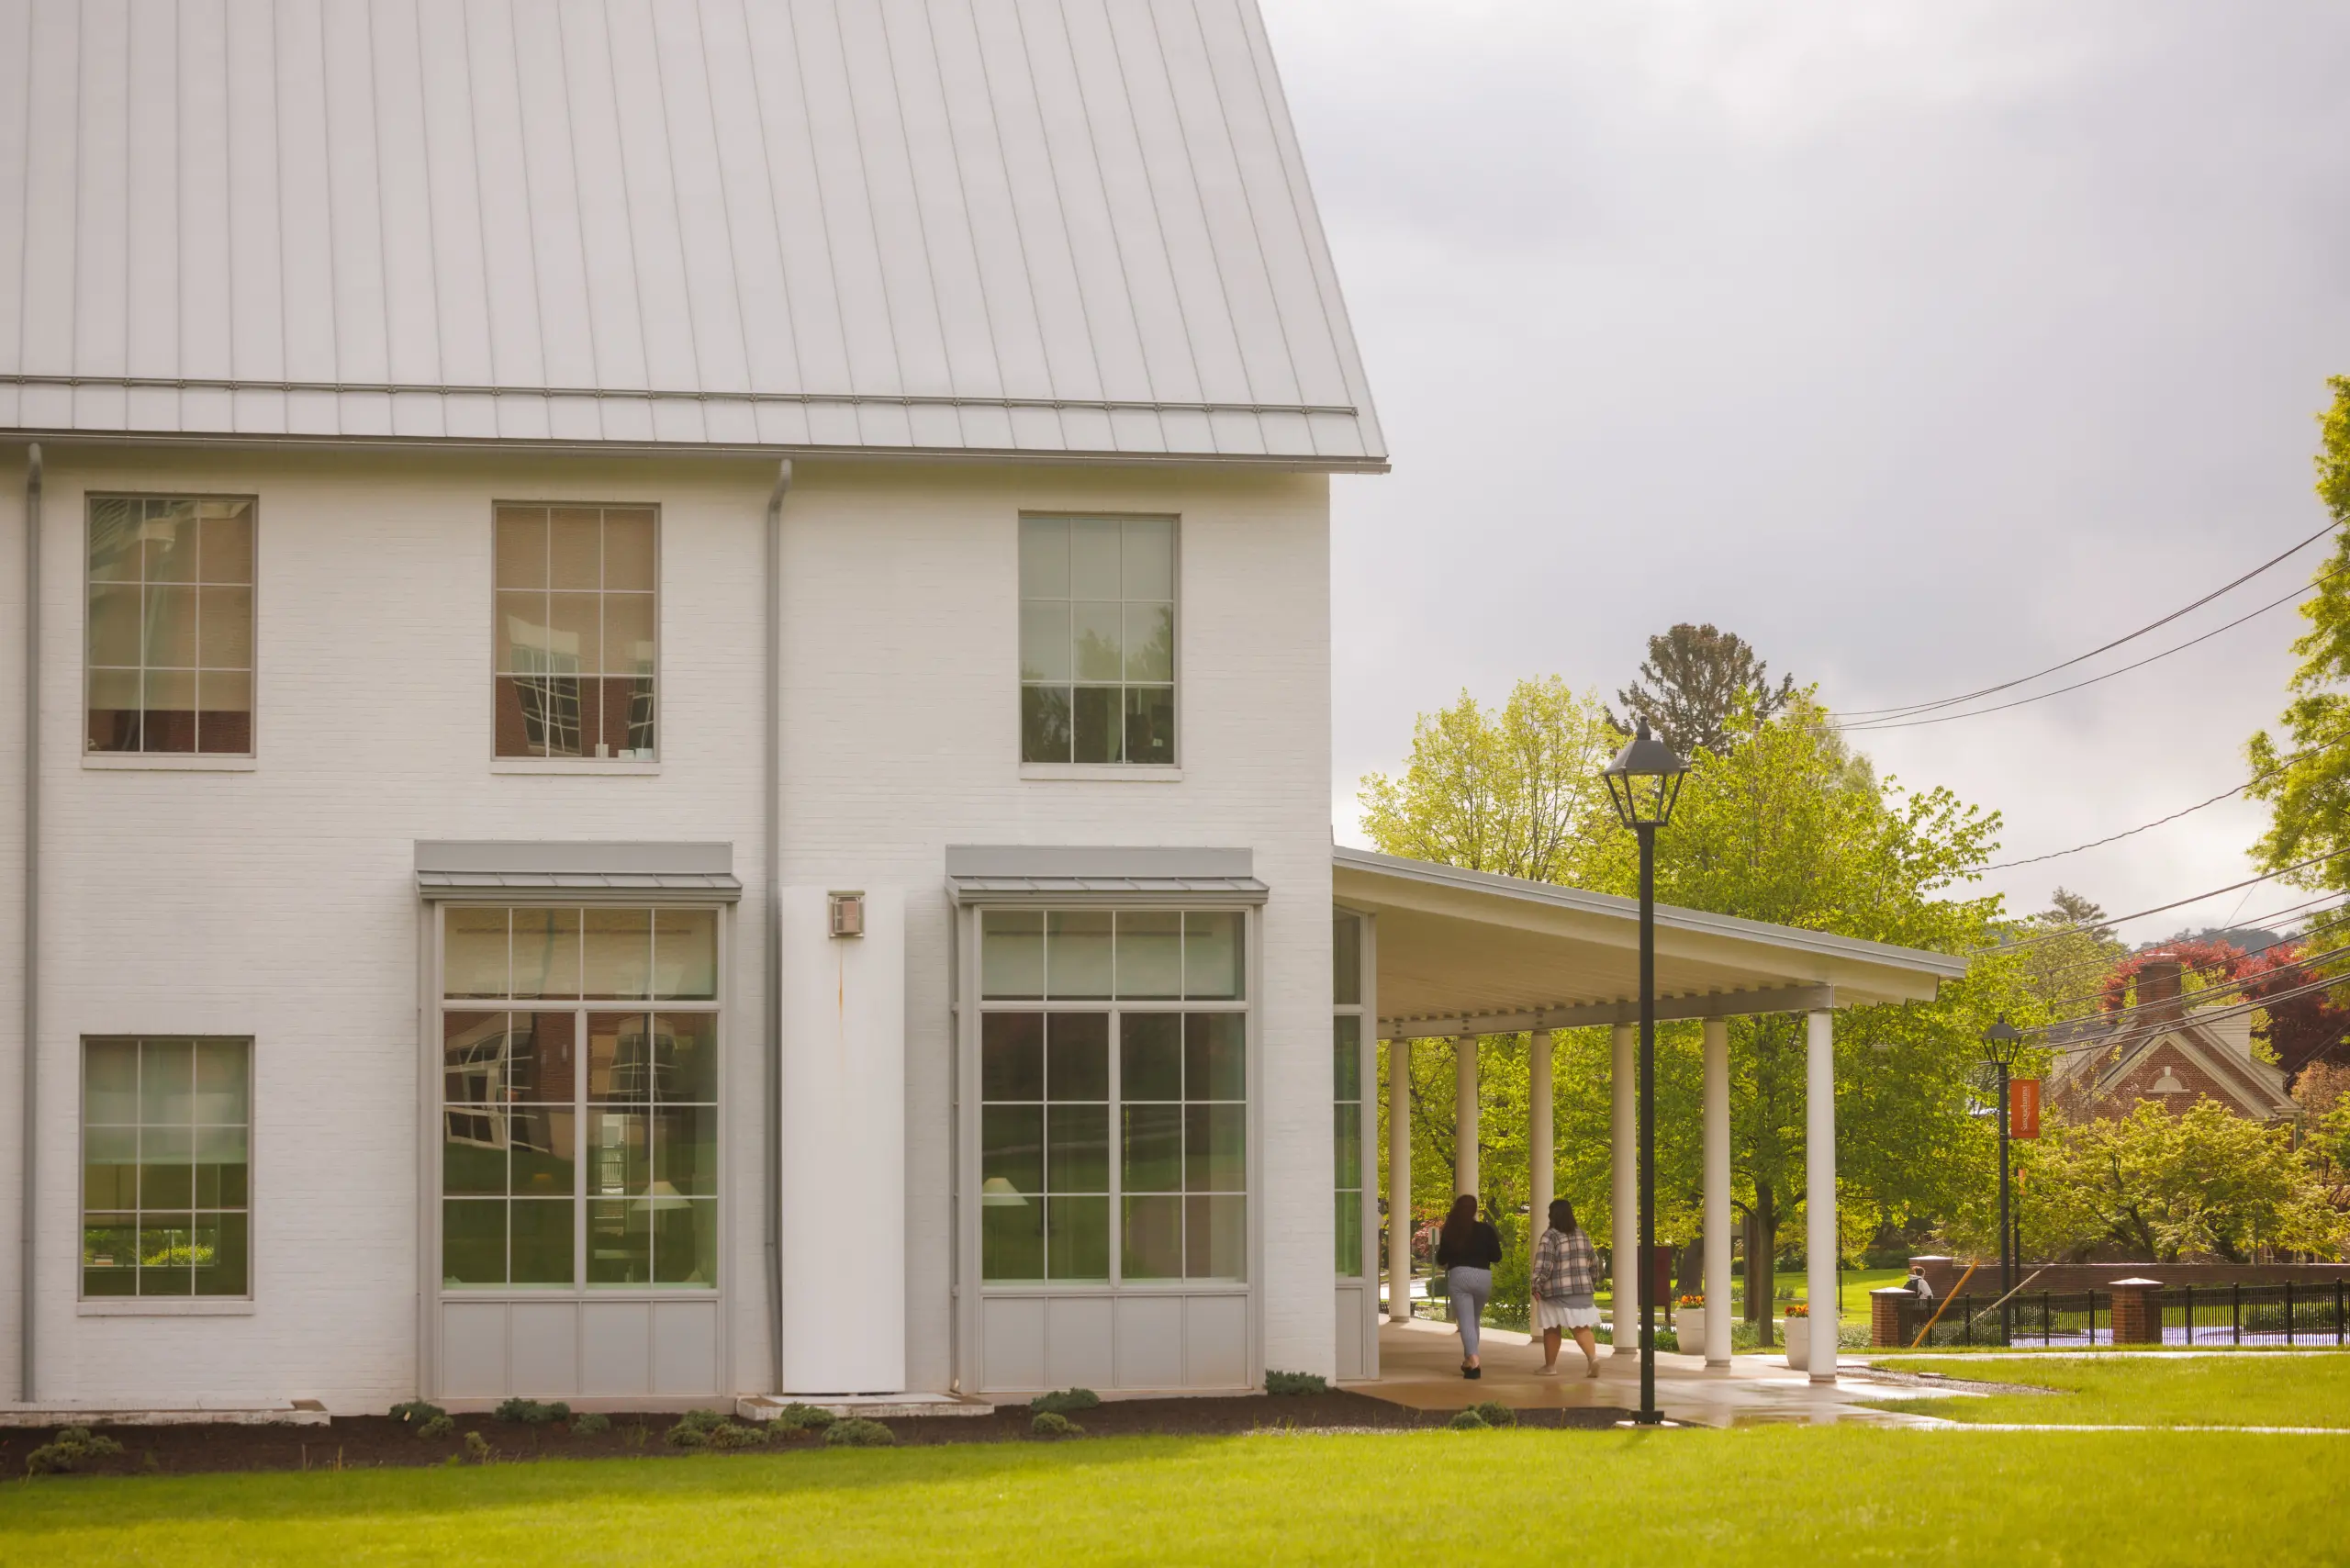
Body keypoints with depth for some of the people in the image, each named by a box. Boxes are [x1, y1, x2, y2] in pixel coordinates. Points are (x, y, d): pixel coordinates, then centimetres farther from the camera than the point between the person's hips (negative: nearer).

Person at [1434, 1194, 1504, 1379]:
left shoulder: (1450, 1231, 3)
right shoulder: (1486, 1230, 3)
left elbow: (1441, 1259, 7)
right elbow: (1497, 1257, 5)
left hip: (1459, 1276, -2)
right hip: (1483, 1277, 2)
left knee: (1466, 1321, -7)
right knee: (1474, 1320, 20)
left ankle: (1474, 1360, -27)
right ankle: (1469, 1360, 27)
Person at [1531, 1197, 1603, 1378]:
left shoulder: (1550, 1236, -10)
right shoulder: (1582, 1234, 8)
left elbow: (1543, 1266, -15)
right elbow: (1593, 1262, 14)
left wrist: (1537, 1287, -8)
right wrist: (1592, 1283, 24)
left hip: (1556, 1292, -4)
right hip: (1581, 1289, 4)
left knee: (1551, 1329, 9)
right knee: (1581, 1327, 0)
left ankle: (1550, 1366, 17)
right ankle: (1593, 1356, -23)